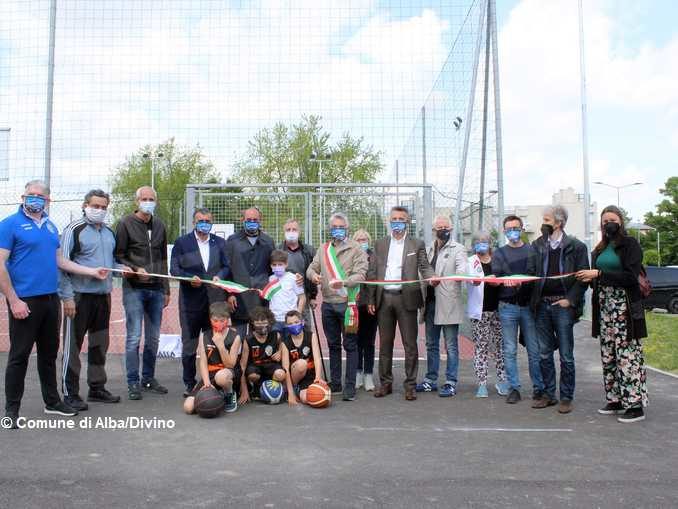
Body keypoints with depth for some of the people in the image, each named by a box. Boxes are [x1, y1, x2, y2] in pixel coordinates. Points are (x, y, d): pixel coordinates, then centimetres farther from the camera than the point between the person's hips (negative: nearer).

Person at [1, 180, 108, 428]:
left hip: (50, 299, 7)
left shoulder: (50, 226, 14)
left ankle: (52, 401, 28)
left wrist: (92, 271, 13)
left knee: (49, 352, 16)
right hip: (25, 301, -6)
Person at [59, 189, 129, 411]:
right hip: (80, 296, -7)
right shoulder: (74, 230, -7)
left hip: (103, 295, 7)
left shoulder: (109, 232, 14)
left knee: (100, 344, 14)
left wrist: (121, 267, 2)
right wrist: (67, 297, -16)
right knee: (73, 345, 0)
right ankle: (70, 393, 10)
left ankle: (97, 388, 26)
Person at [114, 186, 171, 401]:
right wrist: (135, 269, -19)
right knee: (134, 337, -4)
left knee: (153, 338, 10)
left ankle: (149, 378, 21)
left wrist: (166, 289, 14)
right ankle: (133, 383, 6)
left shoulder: (159, 225, 13)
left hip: (156, 290, 5)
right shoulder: (126, 223, -1)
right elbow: (118, 256, -2)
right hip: (134, 288, -5)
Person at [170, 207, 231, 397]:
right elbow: (174, 269, 1)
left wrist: (219, 276, -11)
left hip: (215, 299, 2)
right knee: (189, 344, 5)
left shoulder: (220, 242, 13)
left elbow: (227, 266, 10)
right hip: (191, 300, -1)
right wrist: (190, 278, -16)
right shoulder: (181, 242, 6)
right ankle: (189, 383, 15)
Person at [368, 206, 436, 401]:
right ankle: (385, 383, 20)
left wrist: (432, 277, -25)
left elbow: (424, 267, -2)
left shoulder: (417, 245, 6)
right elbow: (372, 273, 10)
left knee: (410, 345, 0)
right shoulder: (380, 244, 12)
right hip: (384, 298, 3)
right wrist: (371, 300, 4)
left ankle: (410, 385, 9)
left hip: (406, 298, -2)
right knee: (385, 344, 10)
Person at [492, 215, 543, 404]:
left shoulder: (532, 251, 8)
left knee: (534, 350, 2)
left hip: (528, 305, -1)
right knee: (510, 351, 3)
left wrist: (520, 283, -18)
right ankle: (514, 388, 11)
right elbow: (495, 278, -1)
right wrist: (504, 282, -23)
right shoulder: (499, 253, 11)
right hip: (507, 306, 1)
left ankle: (538, 387, 13)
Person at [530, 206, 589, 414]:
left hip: (563, 305, -4)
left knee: (566, 355, 3)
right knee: (544, 354, 10)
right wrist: (533, 299, -6)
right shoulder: (537, 245, 10)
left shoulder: (576, 246, -1)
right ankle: (548, 394, 21)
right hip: (542, 305, 4)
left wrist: (570, 300, -12)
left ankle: (566, 397, 12)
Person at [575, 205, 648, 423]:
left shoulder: (630, 244, -3)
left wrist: (599, 275, -15)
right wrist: (589, 278, 1)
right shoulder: (600, 249, 17)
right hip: (604, 306, 7)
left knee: (628, 355, -7)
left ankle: (635, 405, -2)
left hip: (624, 307, -7)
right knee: (608, 355, 8)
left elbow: (631, 277, -12)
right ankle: (615, 400, 17)